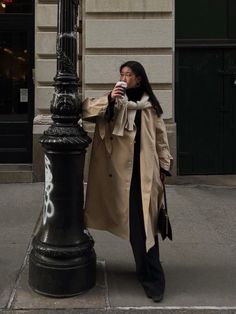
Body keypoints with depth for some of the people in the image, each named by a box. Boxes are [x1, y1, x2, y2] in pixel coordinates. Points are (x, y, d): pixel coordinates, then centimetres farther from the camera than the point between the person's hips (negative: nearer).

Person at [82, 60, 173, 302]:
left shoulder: (150, 106, 7)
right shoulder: (114, 102, 7)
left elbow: (160, 136, 10)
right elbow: (86, 111, -5)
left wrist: (164, 165, 7)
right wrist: (109, 99, -18)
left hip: (145, 170, 0)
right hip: (122, 171, 0)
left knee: (145, 223, 0)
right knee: (135, 224, 0)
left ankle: (149, 276, 12)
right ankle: (151, 277, 11)